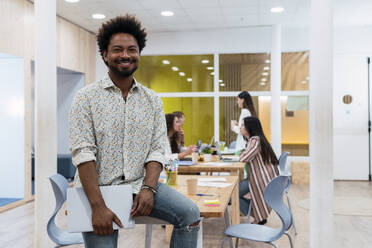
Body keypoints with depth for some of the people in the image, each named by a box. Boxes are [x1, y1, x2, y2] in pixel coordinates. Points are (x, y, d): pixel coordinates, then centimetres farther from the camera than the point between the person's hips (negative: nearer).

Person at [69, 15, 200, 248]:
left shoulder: (152, 100, 7)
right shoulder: (86, 97, -4)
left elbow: (157, 149, 3)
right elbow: (83, 153, -12)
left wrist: (148, 188, -15)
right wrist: (98, 206, -20)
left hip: (139, 184, 3)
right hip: (98, 186, -2)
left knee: (190, 213, -14)